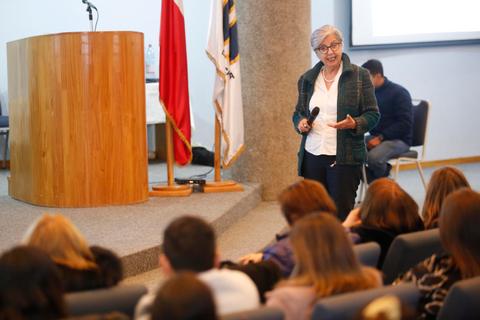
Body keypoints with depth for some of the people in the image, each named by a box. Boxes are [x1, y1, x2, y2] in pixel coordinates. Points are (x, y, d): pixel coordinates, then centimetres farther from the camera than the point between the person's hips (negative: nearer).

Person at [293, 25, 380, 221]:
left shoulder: (359, 75, 0)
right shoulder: (307, 79, 12)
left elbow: (372, 114, 0)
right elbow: (298, 112, 21)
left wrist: (354, 124, -19)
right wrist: (300, 123, -2)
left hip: (345, 158, -4)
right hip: (312, 155, 4)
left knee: (342, 215, -3)